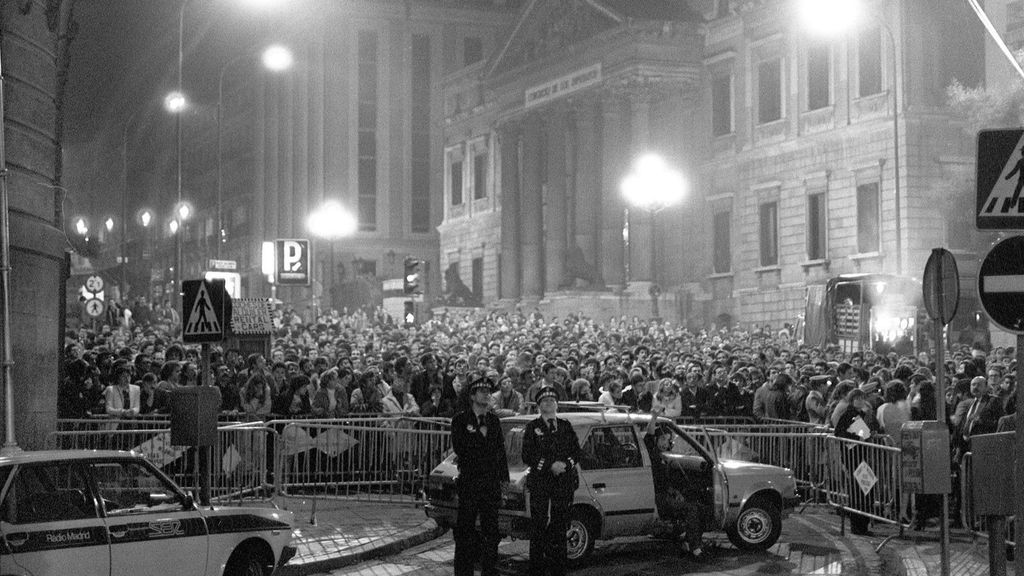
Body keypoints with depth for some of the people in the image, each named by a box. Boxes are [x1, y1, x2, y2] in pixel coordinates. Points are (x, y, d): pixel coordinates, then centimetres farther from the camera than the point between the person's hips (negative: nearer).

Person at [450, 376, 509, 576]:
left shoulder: (494, 421, 13)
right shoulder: (460, 420, 0)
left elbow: (501, 451, 14)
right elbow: (459, 448, -12)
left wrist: (504, 477, 8)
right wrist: (480, 433, -10)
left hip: (492, 482, 4)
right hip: (469, 482, -4)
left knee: (491, 530, 7)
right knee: (465, 530, 0)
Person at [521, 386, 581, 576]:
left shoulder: (566, 426, 14)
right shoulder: (532, 427, 5)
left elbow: (576, 452, 10)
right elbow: (527, 456, -3)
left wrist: (565, 464, -10)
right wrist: (550, 465, -14)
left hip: (564, 483, 2)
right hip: (539, 483, -2)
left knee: (560, 528, 3)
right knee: (538, 527, -5)